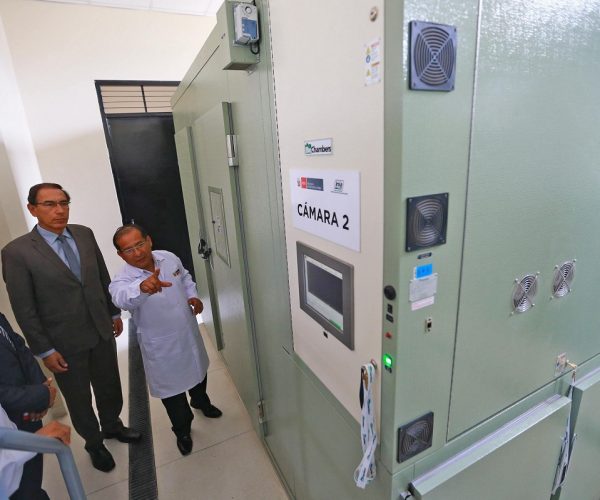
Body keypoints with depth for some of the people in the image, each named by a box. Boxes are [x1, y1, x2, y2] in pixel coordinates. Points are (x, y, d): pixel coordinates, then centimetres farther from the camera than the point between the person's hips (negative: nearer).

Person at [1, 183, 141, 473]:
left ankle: (112, 425, 51)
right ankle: (93, 443, 44)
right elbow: (23, 309, -12)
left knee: (109, 386, 22)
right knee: (78, 398, 18)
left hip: (101, 331, 4)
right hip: (65, 343, -4)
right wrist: (44, 351, -10)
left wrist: (115, 312, 10)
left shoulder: (84, 234, -3)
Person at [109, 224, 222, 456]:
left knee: (198, 369, 28)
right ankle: (183, 430, 42)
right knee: (172, 388, 13)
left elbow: (185, 276, 9)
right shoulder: (122, 280, -26)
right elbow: (122, 298, -50)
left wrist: (192, 295, -8)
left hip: (189, 332, 5)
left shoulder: (169, 258, -11)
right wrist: (142, 287, -71)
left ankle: (201, 402, 60)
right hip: (162, 346, -4)